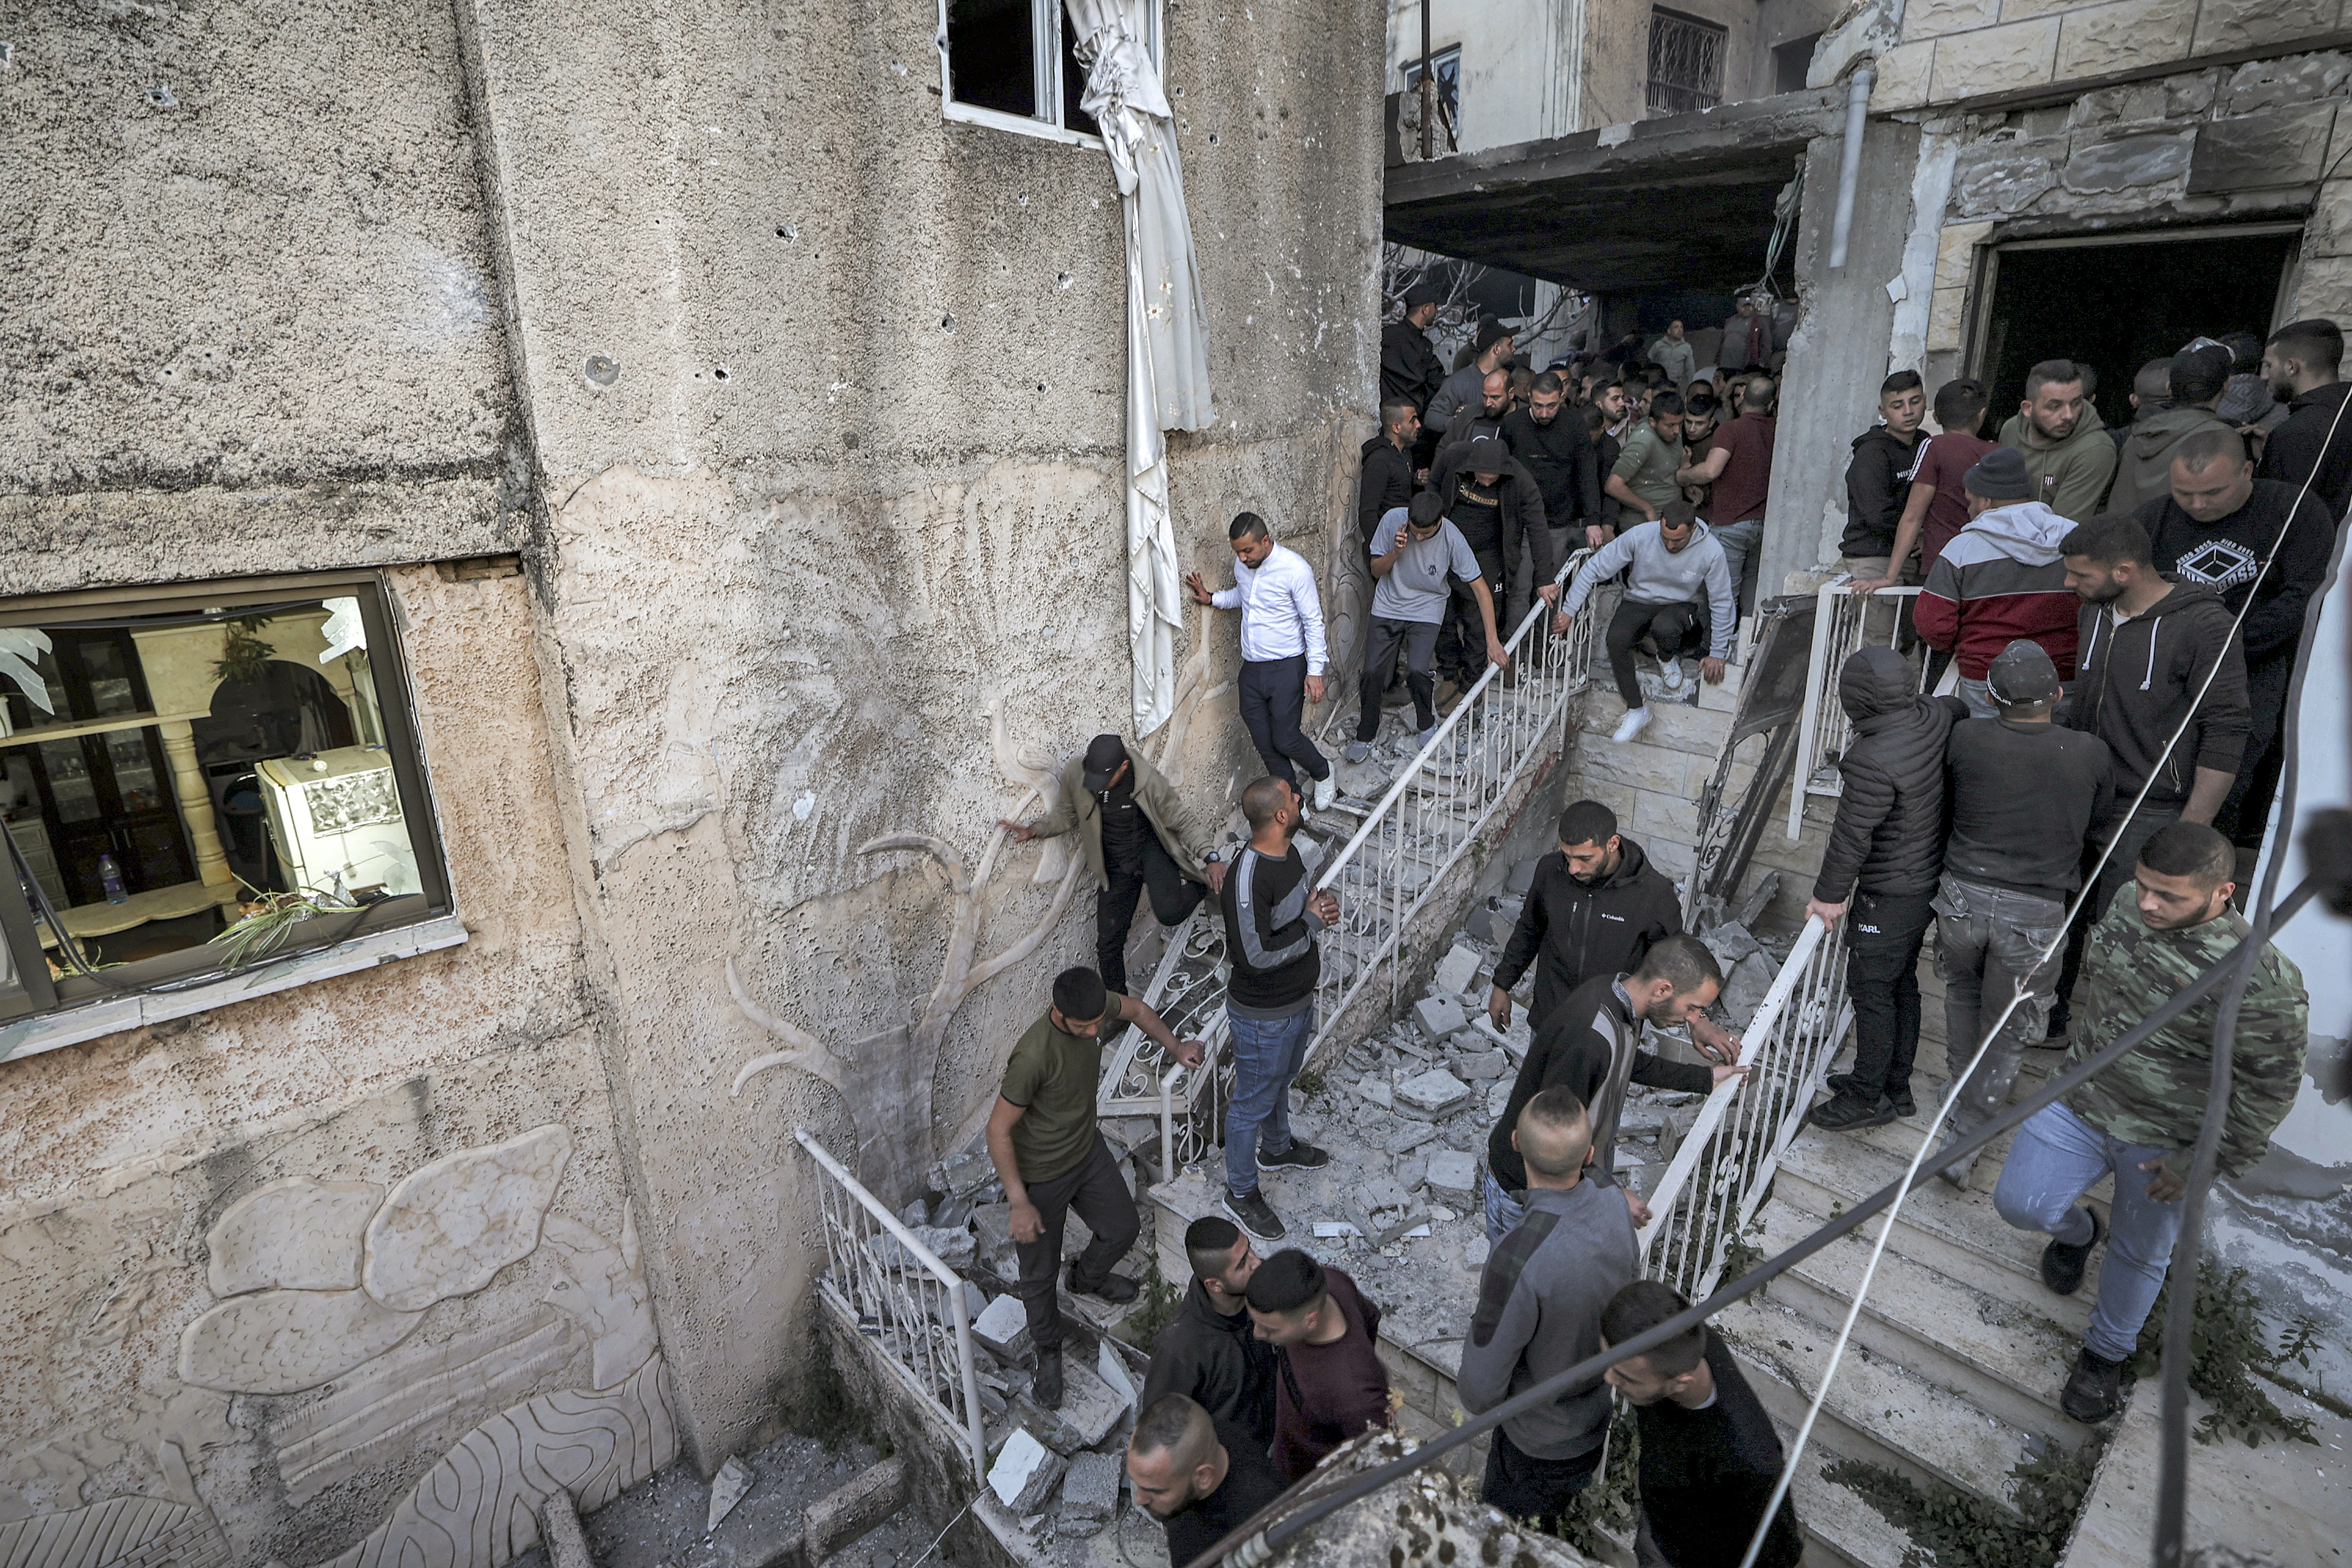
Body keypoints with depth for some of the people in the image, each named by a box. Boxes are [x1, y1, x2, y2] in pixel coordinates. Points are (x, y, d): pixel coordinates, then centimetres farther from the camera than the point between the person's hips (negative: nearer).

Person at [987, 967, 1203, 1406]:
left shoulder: (1096, 1006, -19)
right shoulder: (1034, 1056, -39)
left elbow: (1135, 1009, 7)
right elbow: (998, 1131, -28)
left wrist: (1174, 1047, 13)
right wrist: (1019, 1204, -25)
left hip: (1088, 1148, 6)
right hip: (1041, 1174, -6)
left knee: (1123, 1228, 22)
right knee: (1040, 1271, 13)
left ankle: (1088, 1277, 56)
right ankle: (1048, 1350, 43)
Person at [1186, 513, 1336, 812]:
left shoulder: (1295, 569, -17)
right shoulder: (1241, 565, 2)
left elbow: (1314, 622, -12)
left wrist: (1315, 671, -15)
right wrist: (1211, 598, 7)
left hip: (1287, 667, -6)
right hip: (1251, 668, 6)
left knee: (1285, 740, -4)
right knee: (1264, 744, 8)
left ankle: (1323, 772, 28)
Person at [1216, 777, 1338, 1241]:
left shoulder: (1287, 851, -5)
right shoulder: (1248, 879, -34)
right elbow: (1256, 955, -33)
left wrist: (1323, 902, -8)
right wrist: (1313, 922, -23)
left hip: (1299, 998, 9)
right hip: (1264, 1015, -9)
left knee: (1281, 1081, 31)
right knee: (1253, 1102, 12)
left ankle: (1278, 1147, 57)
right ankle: (1241, 1192, 33)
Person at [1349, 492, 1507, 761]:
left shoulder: (1452, 539, -21)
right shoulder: (1393, 520, -17)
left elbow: (1481, 589, -16)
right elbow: (1376, 570, -5)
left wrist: (1492, 641, -21)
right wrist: (1396, 552, -27)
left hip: (1427, 610, -2)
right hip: (1387, 607, 2)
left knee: (1418, 671, -20)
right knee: (1373, 671, -6)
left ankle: (1426, 725, 11)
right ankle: (1366, 734, 18)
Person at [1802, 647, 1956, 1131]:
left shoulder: (1873, 761, -31)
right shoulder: (1937, 715, -7)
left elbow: (1852, 837, -22)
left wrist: (1830, 894, -9)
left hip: (1890, 894, -9)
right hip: (1932, 876, 9)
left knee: (1871, 990, 6)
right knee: (1902, 982, 21)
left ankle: (1869, 1098, 21)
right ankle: (1896, 1086, 36)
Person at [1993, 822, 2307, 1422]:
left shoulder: (2263, 982, -27)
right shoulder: (2128, 908, -9)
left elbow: (2271, 1087, -15)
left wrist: (2202, 1163, -11)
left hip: (2162, 1144, -4)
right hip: (2079, 1101, 4)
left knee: (2140, 1257, 16)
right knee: (2019, 1201, -2)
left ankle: (2106, 1354, 42)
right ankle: (2077, 1231, 35)